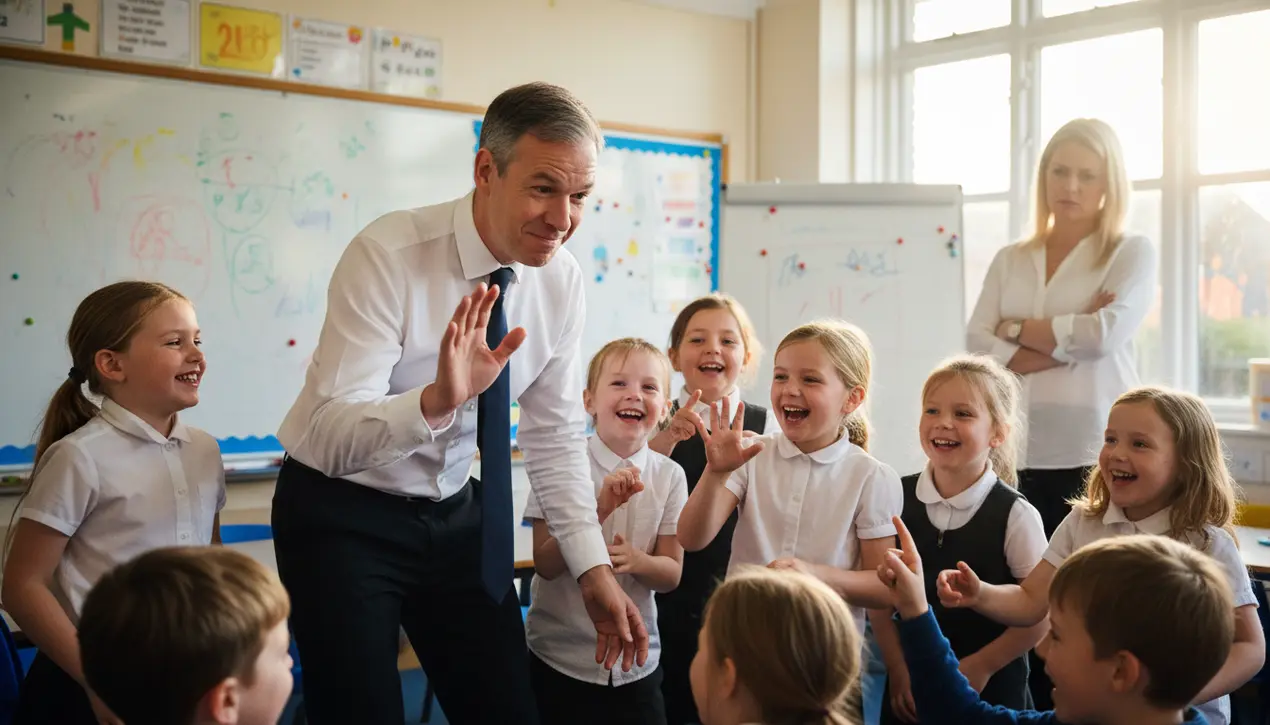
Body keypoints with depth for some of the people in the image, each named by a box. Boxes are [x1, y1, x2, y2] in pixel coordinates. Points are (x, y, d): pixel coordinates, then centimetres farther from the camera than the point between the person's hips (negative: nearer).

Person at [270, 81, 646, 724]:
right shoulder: (387, 255, -24)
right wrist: (436, 399, -48)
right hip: (342, 515, -5)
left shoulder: (562, 281, -7)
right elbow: (332, 435, -30)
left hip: (455, 514, 5)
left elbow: (554, 436, 1)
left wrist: (593, 566, -7)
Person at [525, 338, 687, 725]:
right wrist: (600, 509, -27)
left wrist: (636, 560, -23)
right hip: (560, 659, -2)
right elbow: (545, 565, -14)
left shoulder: (670, 476, -4)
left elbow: (671, 574, -1)